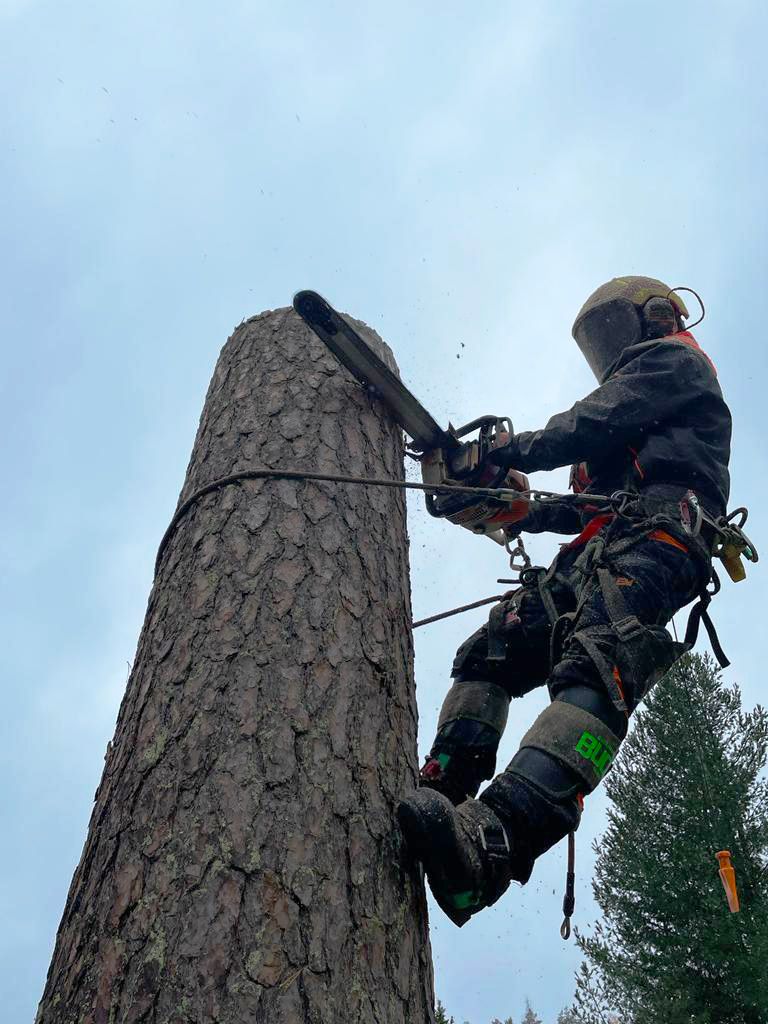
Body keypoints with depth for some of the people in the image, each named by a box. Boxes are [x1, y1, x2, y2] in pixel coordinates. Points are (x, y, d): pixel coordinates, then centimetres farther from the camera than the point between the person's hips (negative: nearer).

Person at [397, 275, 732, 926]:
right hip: (599, 552, 10)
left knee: (596, 672, -34)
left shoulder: (673, 358, 17)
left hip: (654, 537, -10)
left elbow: (592, 424, -2)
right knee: (489, 653, -4)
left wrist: (506, 452, 4)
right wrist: (523, 512, 30)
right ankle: (440, 796, -17)